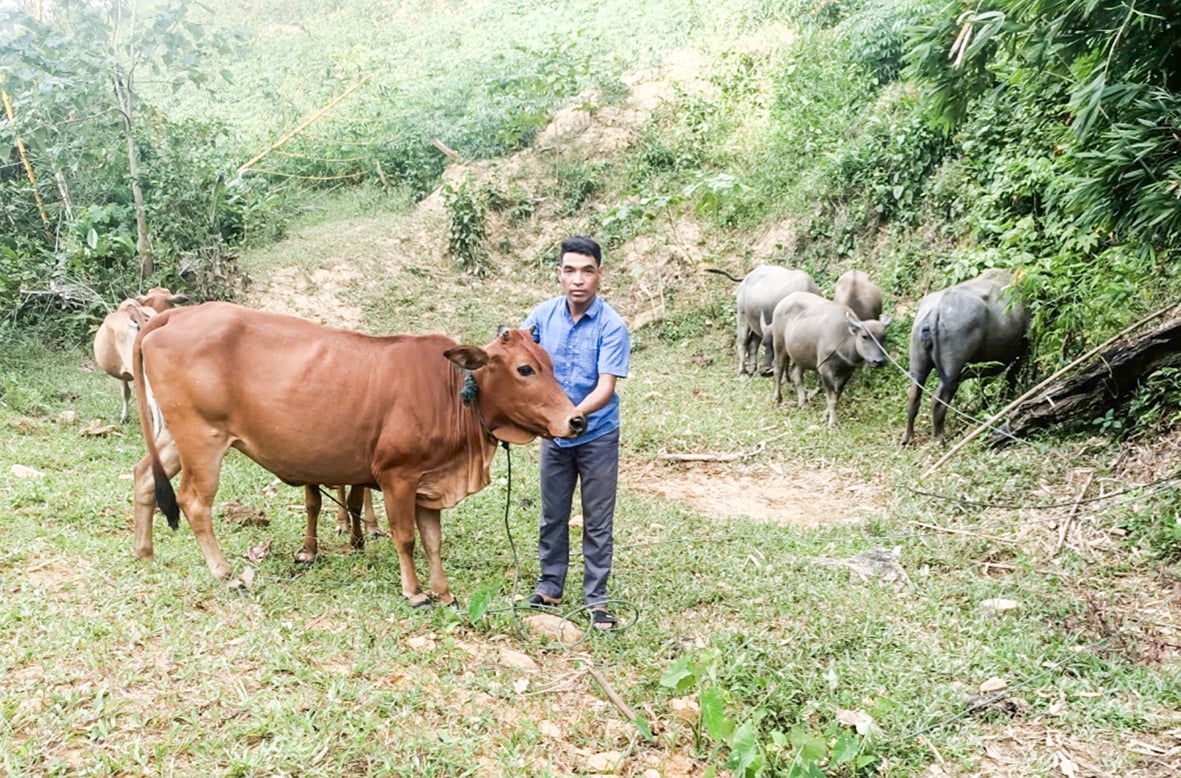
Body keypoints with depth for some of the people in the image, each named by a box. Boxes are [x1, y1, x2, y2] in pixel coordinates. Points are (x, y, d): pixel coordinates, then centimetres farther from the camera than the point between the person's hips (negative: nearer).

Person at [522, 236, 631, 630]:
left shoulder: (612, 326, -18)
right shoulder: (544, 314, -7)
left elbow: (605, 388, -24)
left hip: (598, 435, -3)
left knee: (598, 523, 7)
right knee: (552, 516, 16)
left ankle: (596, 600, 19)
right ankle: (549, 588, 31)